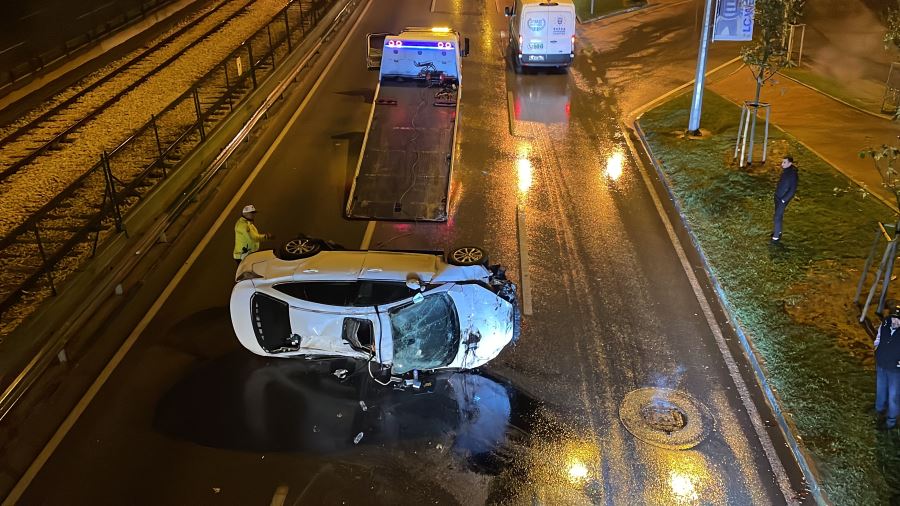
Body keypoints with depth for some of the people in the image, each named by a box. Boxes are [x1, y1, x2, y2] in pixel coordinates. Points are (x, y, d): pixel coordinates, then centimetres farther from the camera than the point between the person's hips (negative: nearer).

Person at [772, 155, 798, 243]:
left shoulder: (793, 174, -26)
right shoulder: (785, 170, -2)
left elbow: (793, 190, -22)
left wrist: (784, 200, -18)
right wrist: (776, 192, 14)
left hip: (783, 199, -8)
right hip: (777, 196, 8)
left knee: (778, 217, -3)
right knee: (778, 215, 22)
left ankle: (776, 236, 6)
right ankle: (778, 230, 39)